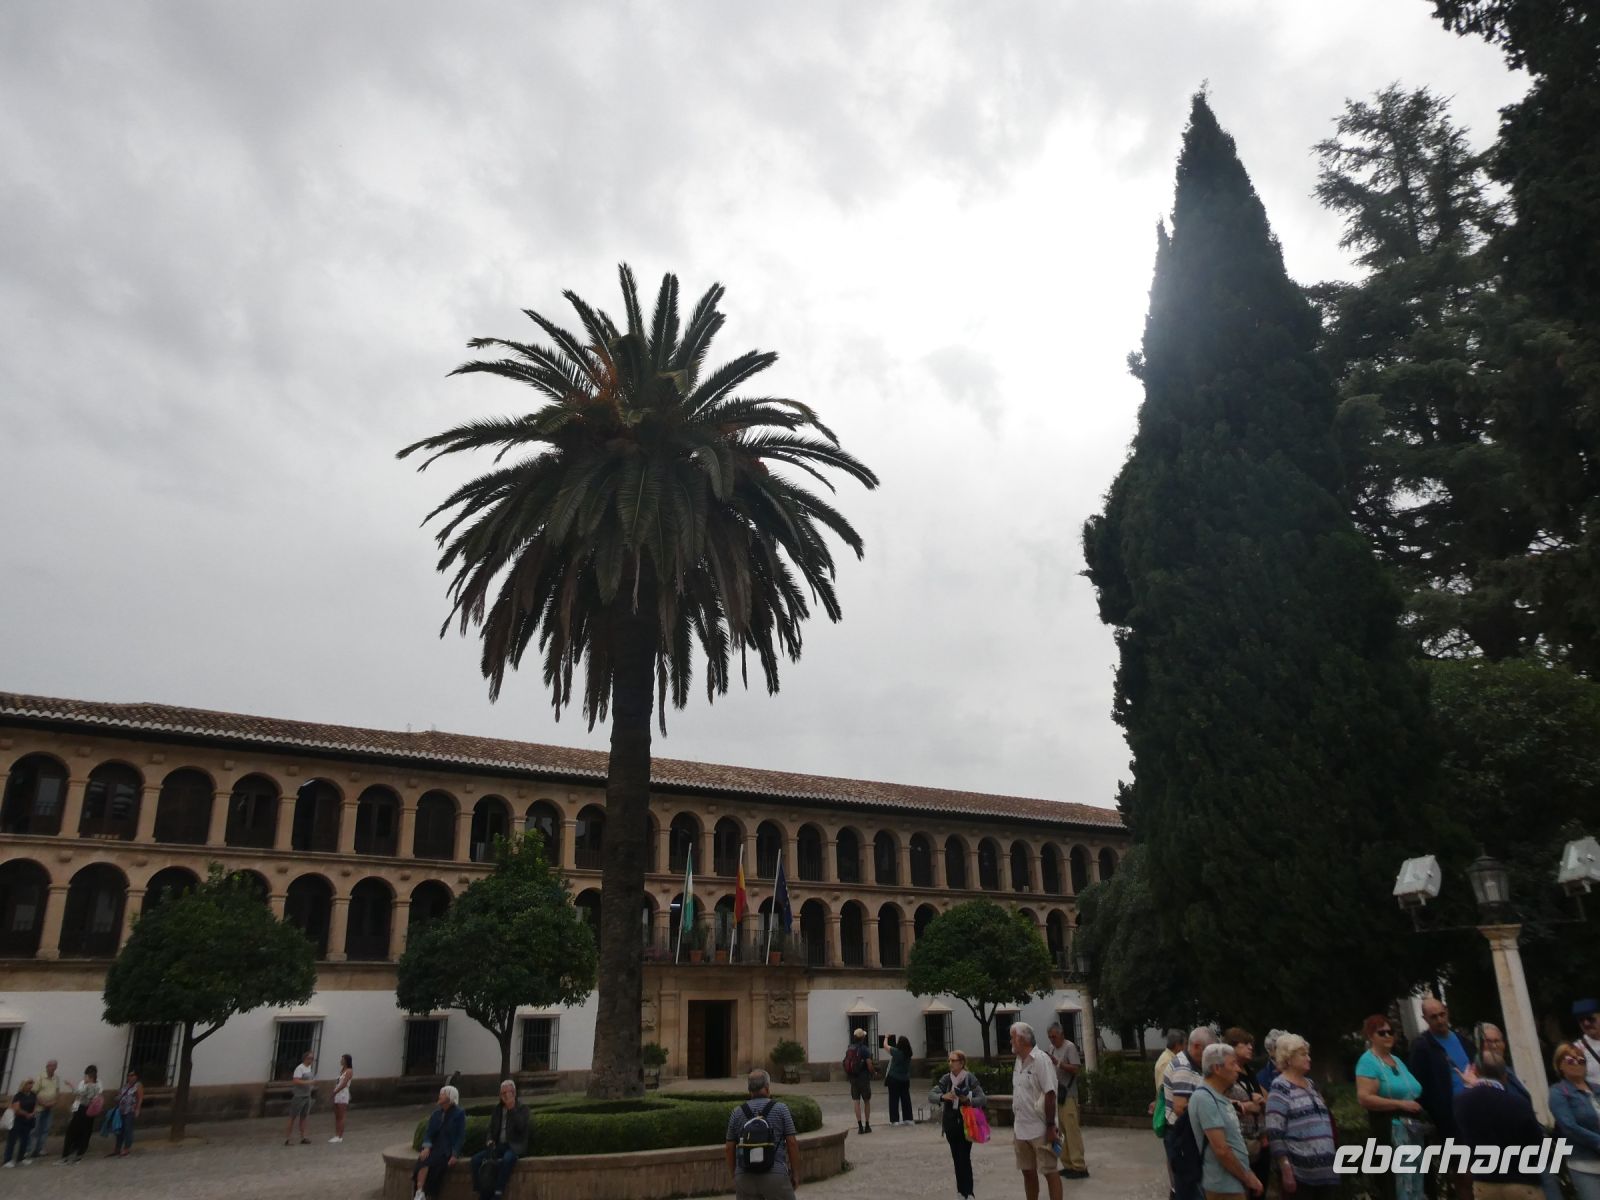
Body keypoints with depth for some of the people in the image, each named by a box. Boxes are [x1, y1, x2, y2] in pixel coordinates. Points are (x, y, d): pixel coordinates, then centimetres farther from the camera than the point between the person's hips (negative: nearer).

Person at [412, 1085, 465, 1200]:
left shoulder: (459, 1114, -2)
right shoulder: (435, 1114, 14)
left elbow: (461, 1136, -6)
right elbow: (428, 1132, 4)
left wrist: (454, 1155, -18)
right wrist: (427, 1147, -16)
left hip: (448, 1149, -4)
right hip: (435, 1147, 4)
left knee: (429, 1161, -31)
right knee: (423, 1159, -29)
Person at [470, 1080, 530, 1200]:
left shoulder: (522, 1108, 4)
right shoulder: (497, 1110, 17)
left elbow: (521, 1127, -12)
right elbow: (491, 1130, 19)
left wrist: (512, 1109, -14)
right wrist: (490, 1141, -2)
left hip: (515, 1146, -5)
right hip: (498, 1146, 5)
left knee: (507, 1159, -38)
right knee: (476, 1159, -20)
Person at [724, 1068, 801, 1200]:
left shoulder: (737, 1113, 5)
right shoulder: (781, 1109, -2)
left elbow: (729, 1148, 7)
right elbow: (792, 1143, -3)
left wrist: (734, 1176, 18)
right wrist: (796, 1173, 6)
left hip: (745, 1178, 2)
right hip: (775, 1175, -2)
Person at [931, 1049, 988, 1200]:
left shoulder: (970, 1078, -10)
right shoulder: (945, 1079, 0)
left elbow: (983, 1098, -11)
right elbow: (930, 1096, -5)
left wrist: (968, 1100, -29)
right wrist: (943, 1096, -25)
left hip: (966, 1124, -4)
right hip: (950, 1124, 4)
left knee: (964, 1158, -9)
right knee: (956, 1158, 11)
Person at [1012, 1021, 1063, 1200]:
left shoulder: (1041, 1060, -16)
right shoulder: (1018, 1061, 9)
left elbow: (1050, 1094, -18)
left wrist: (1051, 1126, -19)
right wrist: (1015, 1125, 15)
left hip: (1040, 1130, -8)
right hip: (1021, 1129, 8)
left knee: (1051, 1172, 0)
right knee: (1028, 1173, 15)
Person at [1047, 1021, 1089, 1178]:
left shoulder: (1069, 1047, -9)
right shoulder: (1052, 1047, 14)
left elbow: (1076, 1069, -18)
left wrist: (1058, 1063, -24)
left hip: (1068, 1096, -8)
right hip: (1056, 1095, 8)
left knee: (1071, 1130, -7)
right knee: (1062, 1131, 10)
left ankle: (1079, 1167, -4)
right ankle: (1068, 1164, 17)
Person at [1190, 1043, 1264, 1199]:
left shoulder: (1220, 1097, 10)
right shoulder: (1204, 1098, -21)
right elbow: (1221, 1149, -22)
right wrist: (1247, 1178, -12)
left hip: (1235, 1182, 9)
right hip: (1224, 1186, -9)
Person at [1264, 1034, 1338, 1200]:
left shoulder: (1310, 1084, 16)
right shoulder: (1280, 1088, -9)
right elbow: (1275, 1134, -14)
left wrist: (1331, 1160, 19)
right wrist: (1286, 1170, -19)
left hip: (1326, 1169, 7)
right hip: (1299, 1172, -7)